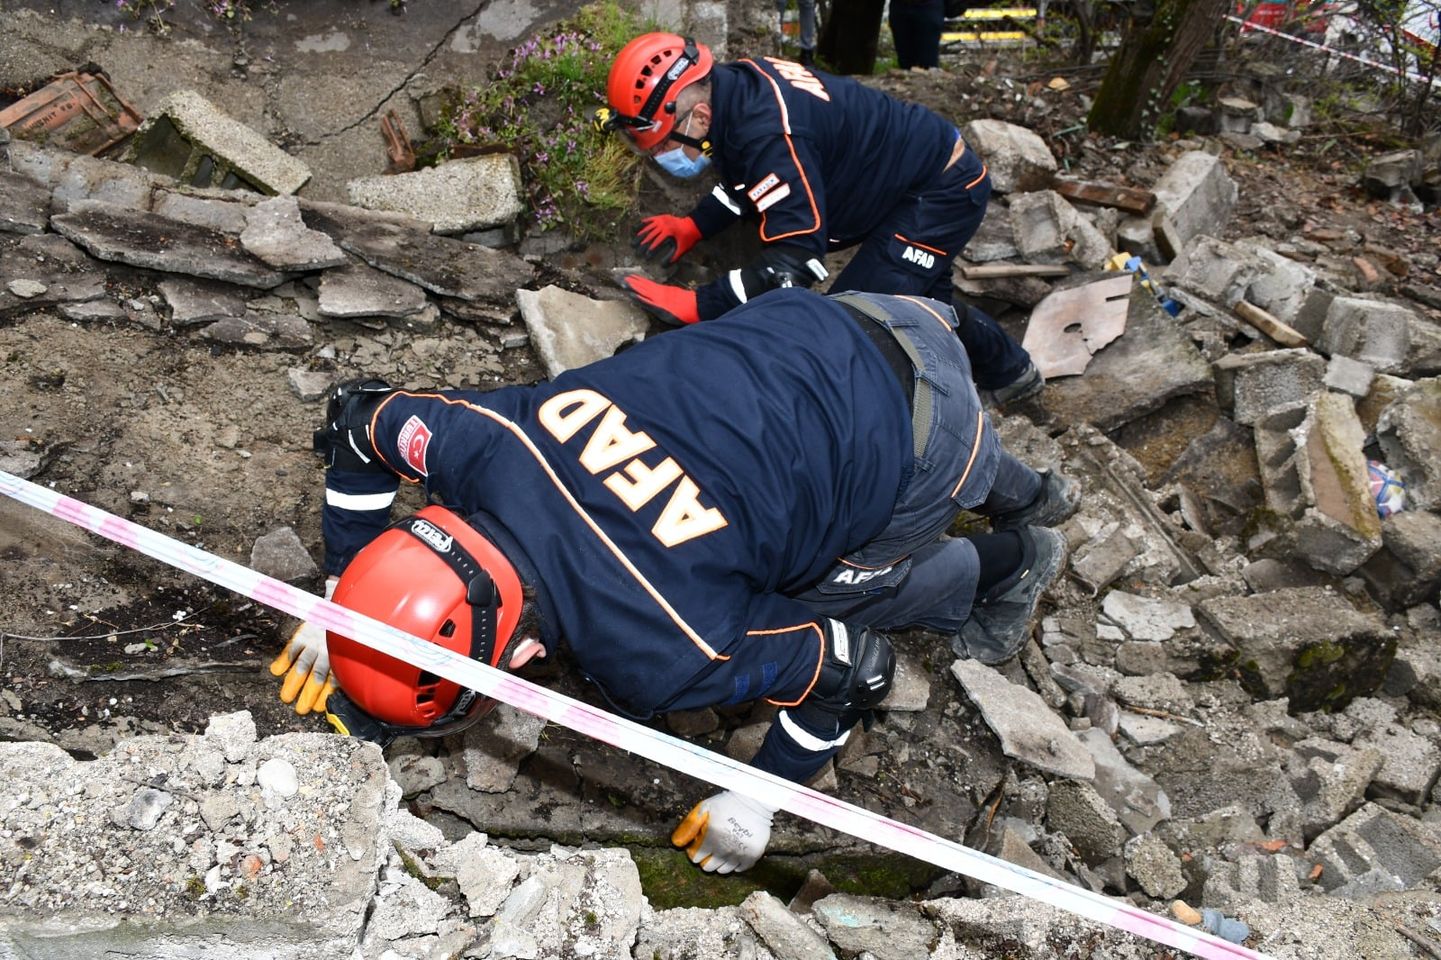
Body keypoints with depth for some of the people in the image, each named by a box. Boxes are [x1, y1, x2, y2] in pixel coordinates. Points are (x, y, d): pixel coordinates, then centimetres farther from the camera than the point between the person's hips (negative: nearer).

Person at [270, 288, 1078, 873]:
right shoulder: (483, 441, -19)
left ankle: (1018, 559, 35)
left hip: (920, 445, -6)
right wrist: (343, 602, 8)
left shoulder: (661, 659, -33)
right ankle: (1025, 491, 59)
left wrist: (759, 801, -3)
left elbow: (853, 669, -19)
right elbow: (359, 416, 3)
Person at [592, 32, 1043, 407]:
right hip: (935, 170, 10)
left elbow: (794, 263, -36)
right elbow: (747, 177, 13)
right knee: (920, 299, 28)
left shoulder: (768, 132, -35)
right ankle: (1009, 370, 50)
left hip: (943, 191, -10)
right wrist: (692, 226, 3)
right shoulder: (738, 87, -7)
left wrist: (694, 305, -34)